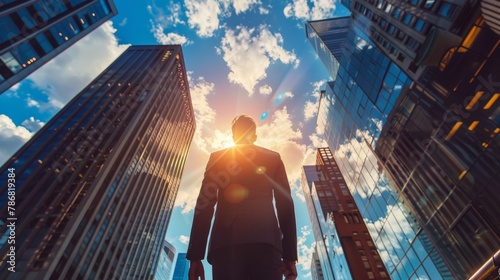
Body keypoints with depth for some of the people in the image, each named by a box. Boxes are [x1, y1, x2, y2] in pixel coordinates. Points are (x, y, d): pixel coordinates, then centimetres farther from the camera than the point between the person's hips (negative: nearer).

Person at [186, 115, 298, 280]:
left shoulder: (217, 158, 17)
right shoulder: (273, 158, 20)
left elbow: (205, 204, 7)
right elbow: (285, 205, 11)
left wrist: (195, 255, 6)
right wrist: (290, 255, 10)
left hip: (226, 239, 0)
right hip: (266, 239, 1)